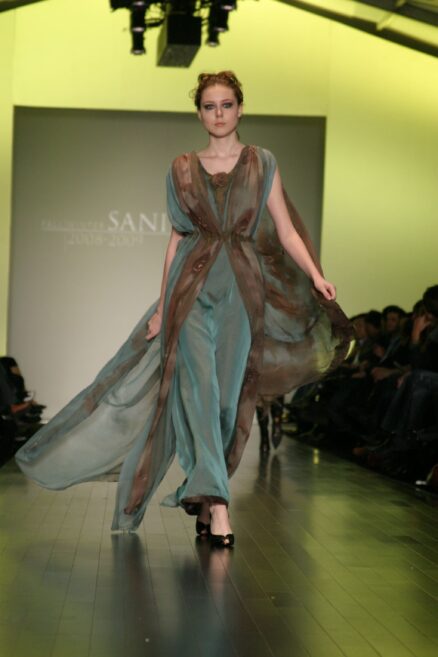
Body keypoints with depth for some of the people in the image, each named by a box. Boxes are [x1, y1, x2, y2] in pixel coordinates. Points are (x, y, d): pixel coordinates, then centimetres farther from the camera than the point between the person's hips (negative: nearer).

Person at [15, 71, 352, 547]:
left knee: (227, 395, -2)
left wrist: (315, 276, -12)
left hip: (244, 290, 0)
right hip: (192, 288, 0)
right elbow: (176, 240, 11)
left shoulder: (262, 164, 8)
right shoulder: (182, 170, 11)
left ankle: (200, 495, 11)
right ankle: (216, 504, -18)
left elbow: (286, 232, 3)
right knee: (198, 386, -14)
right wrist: (162, 306, 8)